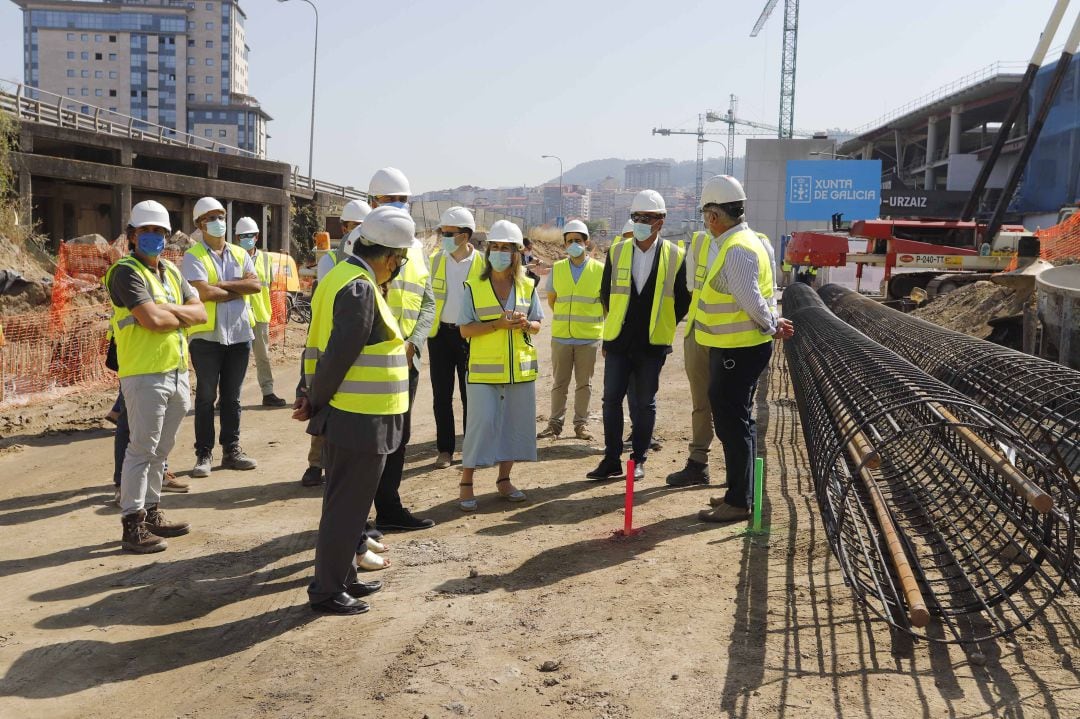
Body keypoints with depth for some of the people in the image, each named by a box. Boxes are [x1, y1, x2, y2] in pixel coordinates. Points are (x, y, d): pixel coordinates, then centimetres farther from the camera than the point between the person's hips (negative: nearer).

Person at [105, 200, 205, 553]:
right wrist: (182, 314, -3)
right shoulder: (126, 271, -10)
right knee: (141, 450, -4)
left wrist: (169, 310, -11)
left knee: (160, 450, 15)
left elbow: (200, 313, 7)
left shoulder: (171, 271, 15)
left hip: (178, 372, 8)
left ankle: (152, 514, 26)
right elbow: (152, 319, -22)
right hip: (145, 375, -8)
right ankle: (132, 525, 2)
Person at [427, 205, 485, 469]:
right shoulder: (435, 259, 3)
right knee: (442, 395, 5)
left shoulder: (482, 264, -4)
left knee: (470, 395, 7)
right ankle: (445, 450, 14)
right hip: (440, 333, 2)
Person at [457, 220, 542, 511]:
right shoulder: (474, 287, -4)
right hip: (484, 369, -3)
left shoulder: (527, 286, 5)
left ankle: (504, 479, 23)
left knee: (515, 423, 8)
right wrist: (498, 324, -20)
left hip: (520, 368, 4)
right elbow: (465, 329, -7)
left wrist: (525, 324, -13)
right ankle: (466, 482, 4)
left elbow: (537, 325, 10)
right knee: (482, 423, -8)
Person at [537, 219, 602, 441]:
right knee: (559, 382, 7)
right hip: (561, 336, 2)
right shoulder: (556, 269, 4)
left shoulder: (599, 270, -1)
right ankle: (555, 423, 15)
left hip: (589, 337, -1)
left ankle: (581, 424, 16)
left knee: (584, 383, 7)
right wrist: (564, 319, 12)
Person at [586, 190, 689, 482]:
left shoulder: (675, 256, -3)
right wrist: (617, 323, 13)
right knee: (612, 399, 3)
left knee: (644, 403, 6)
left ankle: (638, 460, 17)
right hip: (618, 340, 2)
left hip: (652, 343, -2)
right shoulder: (616, 251, 4)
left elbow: (683, 300, 4)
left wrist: (663, 325, 3)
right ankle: (612, 460, 12)